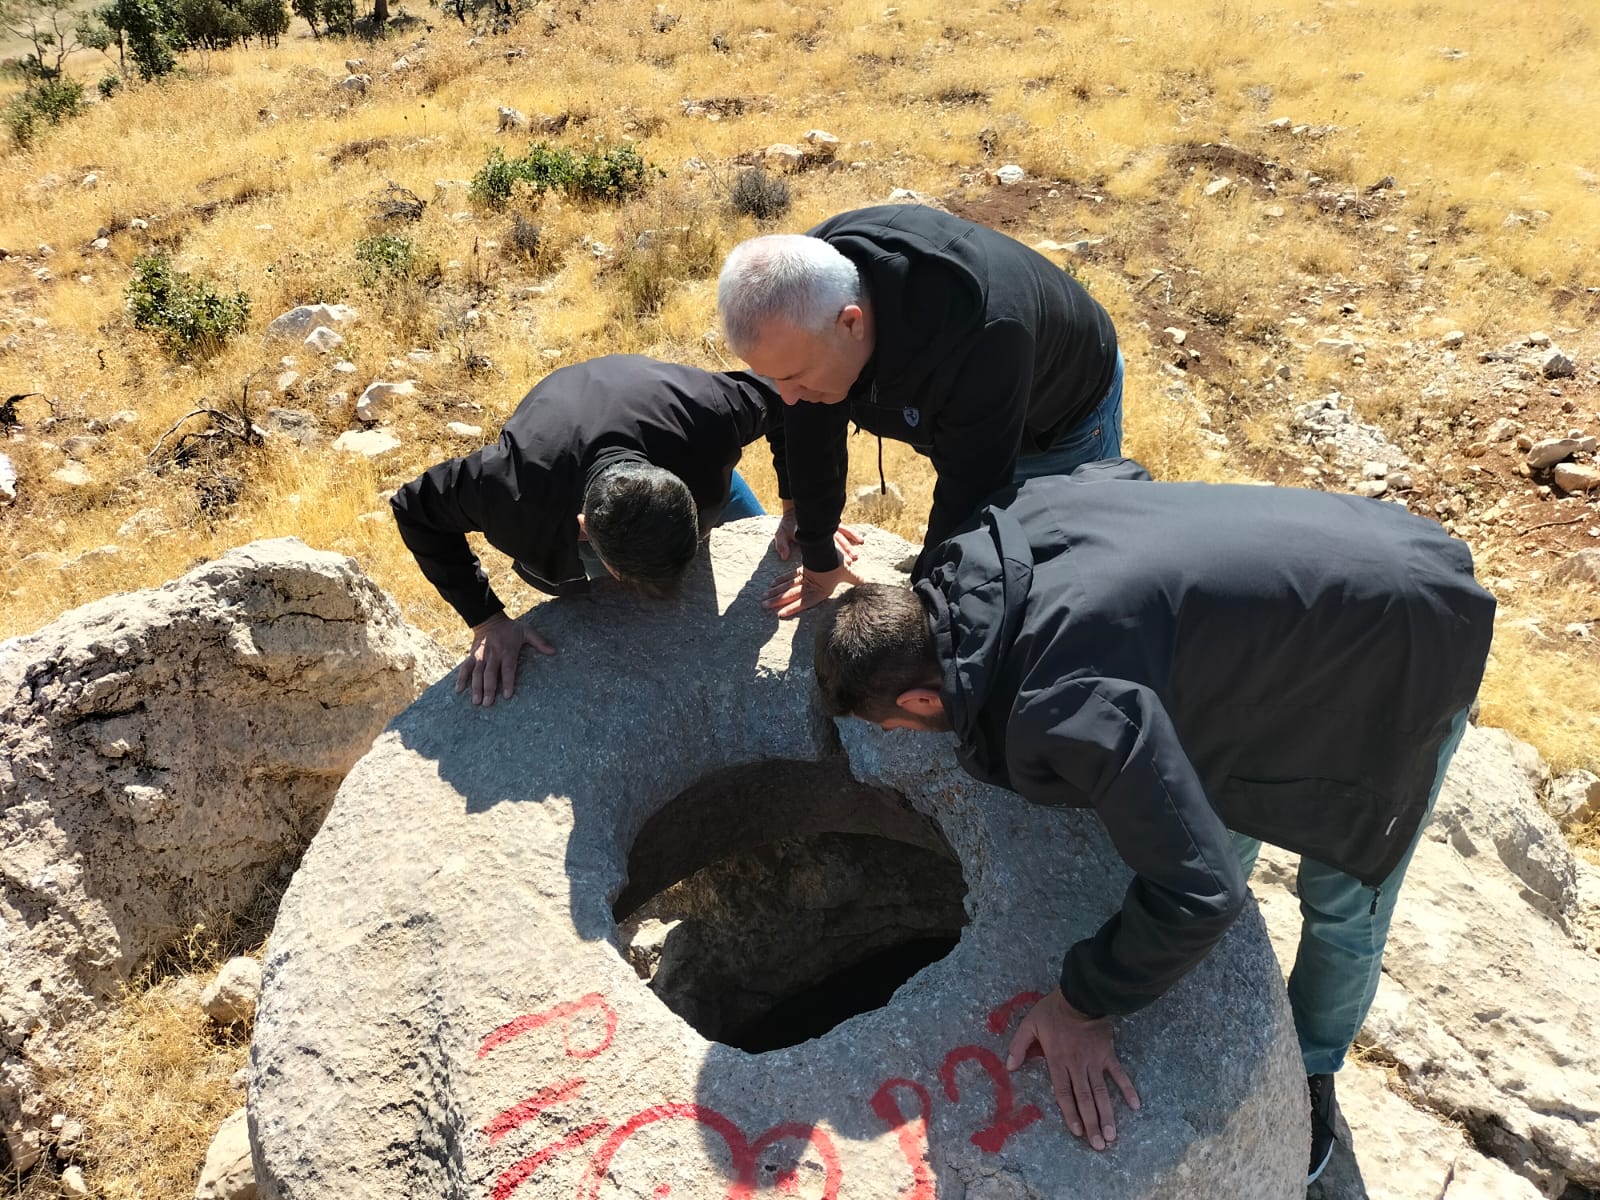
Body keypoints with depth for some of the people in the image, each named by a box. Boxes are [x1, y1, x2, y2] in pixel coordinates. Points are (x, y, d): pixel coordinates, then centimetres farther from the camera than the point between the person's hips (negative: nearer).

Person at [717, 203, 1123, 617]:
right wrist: (819, 560, -6)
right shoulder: (802, 296, -29)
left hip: (1067, 418, -4)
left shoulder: (979, 338, -49)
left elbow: (971, 491, -38)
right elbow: (806, 424, -15)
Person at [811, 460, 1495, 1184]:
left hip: (1402, 660, -8)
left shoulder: (1069, 708, -40)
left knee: (1342, 906, 10)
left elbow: (1193, 889, -35)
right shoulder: (1004, 524, -15)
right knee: (1220, 805, 24)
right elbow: (1118, 473, 7)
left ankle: (1312, 1073, 39)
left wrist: (1083, 1005, -19)